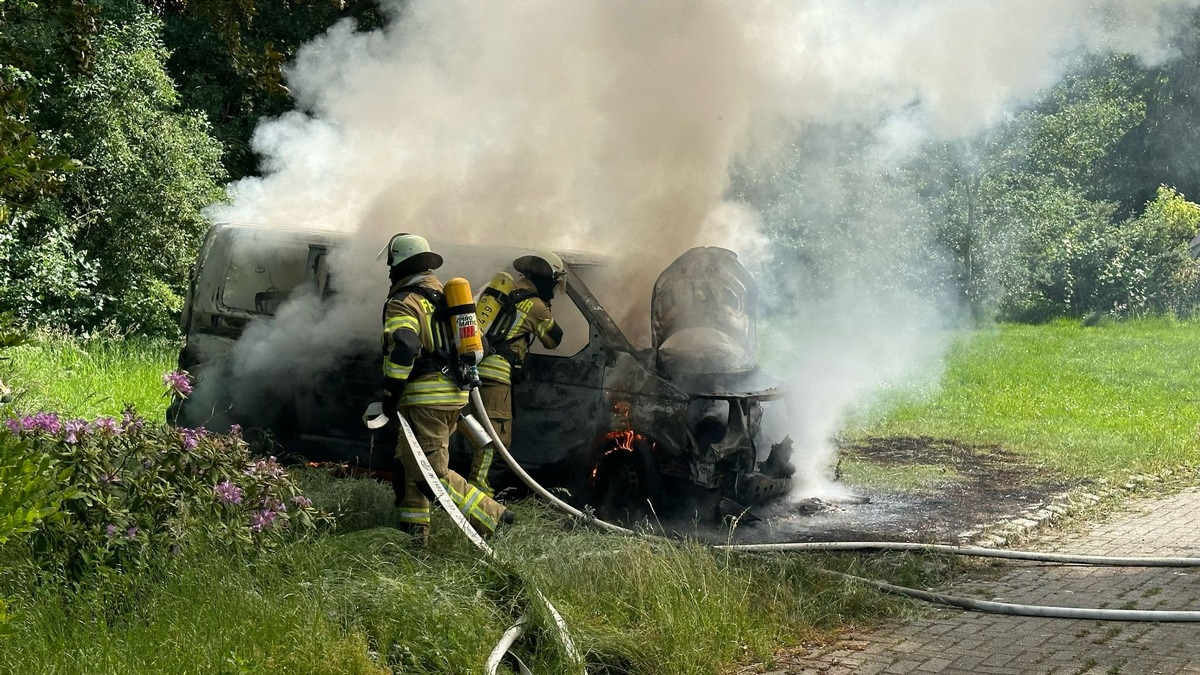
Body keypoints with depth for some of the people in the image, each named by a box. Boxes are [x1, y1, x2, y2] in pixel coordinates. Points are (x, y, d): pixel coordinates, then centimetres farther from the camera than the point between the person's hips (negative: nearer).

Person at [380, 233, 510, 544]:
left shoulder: (403, 303, -9)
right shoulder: (446, 296, 19)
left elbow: (403, 347, -25)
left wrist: (391, 390, -18)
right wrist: (463, 380, 30)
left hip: (426, 398, -9)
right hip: (455, 395, 9)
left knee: (432, 475, -7)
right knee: (410, 462, 18)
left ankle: (493, 518, -8)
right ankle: (414, 532, 19)